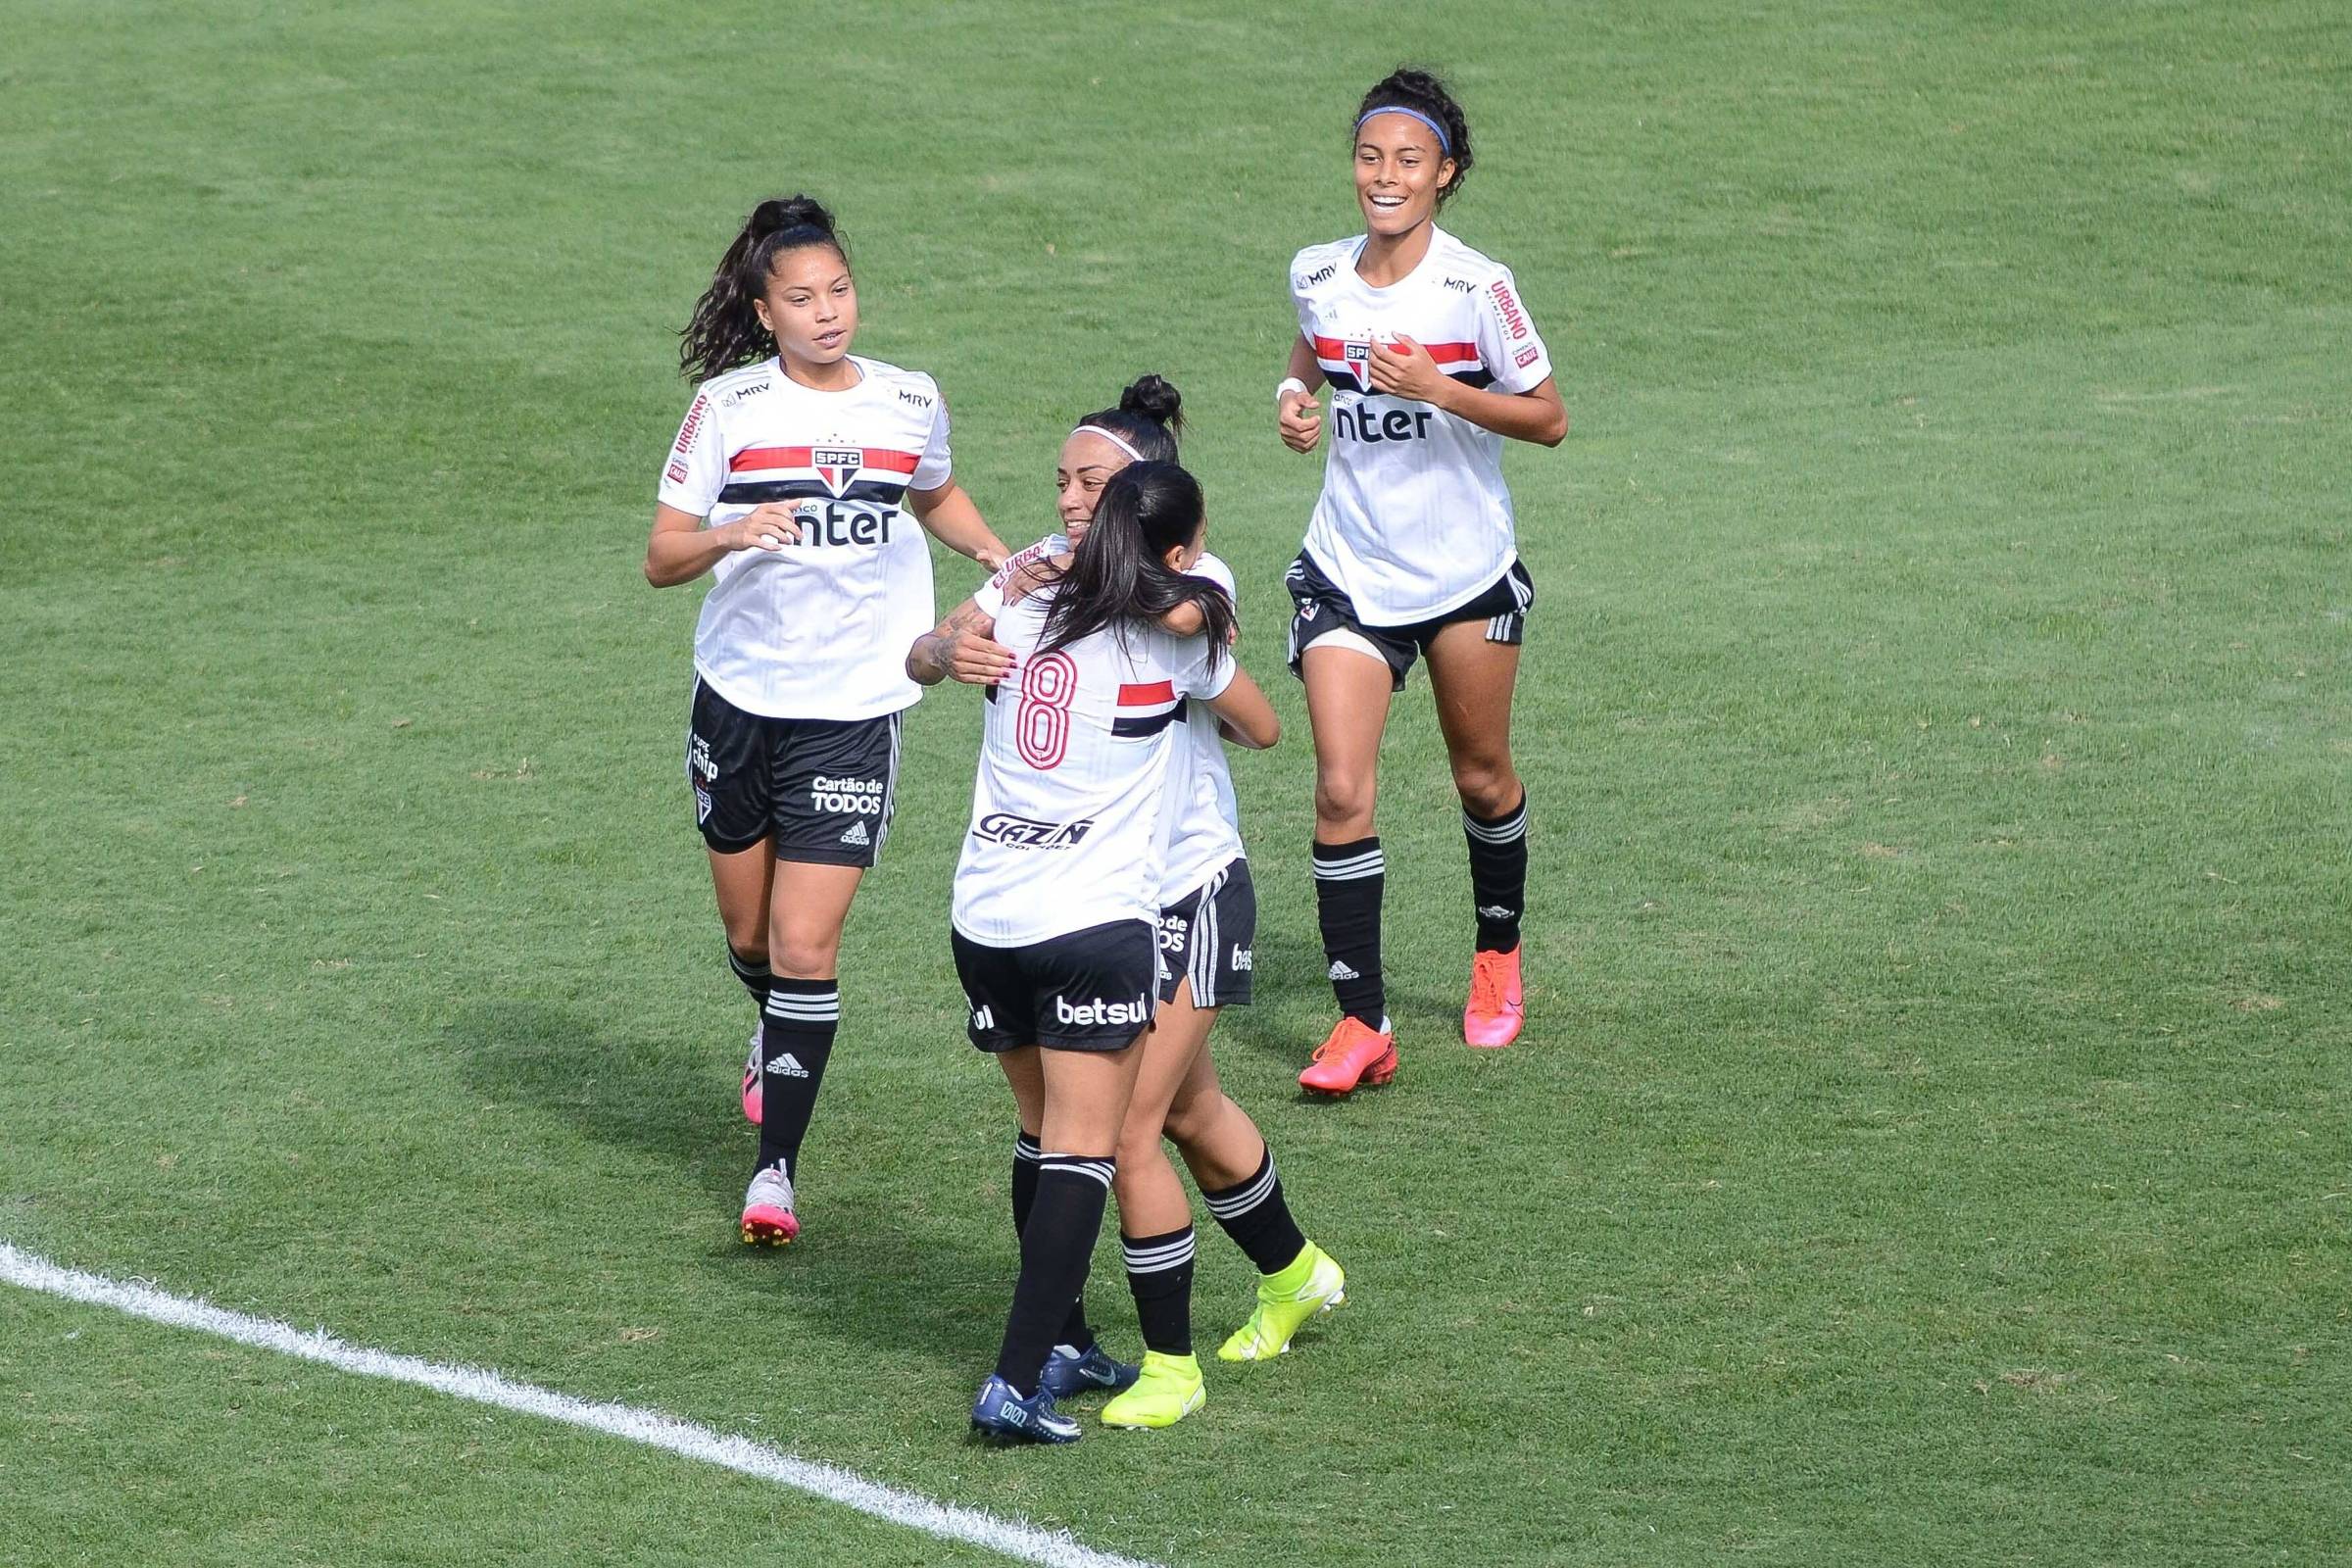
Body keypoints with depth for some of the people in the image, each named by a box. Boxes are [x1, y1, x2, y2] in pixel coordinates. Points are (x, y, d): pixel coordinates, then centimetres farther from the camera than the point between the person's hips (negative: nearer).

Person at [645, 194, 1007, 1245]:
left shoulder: (911, 402, 1)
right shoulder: (729, 405, -6)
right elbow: (660, 558, -5)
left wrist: (995, 554, 6)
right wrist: (728, 536, -25)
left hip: (852, 711, -1)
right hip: (739, 696, 1)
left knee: (806, 944, -10)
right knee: (750, 934, 15)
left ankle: (777, 1168, -4)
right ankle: (779, 1043, 49)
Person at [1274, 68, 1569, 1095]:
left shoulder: (1476, 289, -14)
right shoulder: (1318, 276, -2)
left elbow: (1549, 420, -10)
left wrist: (1438, 389, -24)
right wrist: (1296, 395, -2)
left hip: (1466, 575, -2)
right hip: (1348, 574, 2)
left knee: (1482, 780, 14)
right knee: (1341, 791, -11)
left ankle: (1498, 955, 41)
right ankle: (1362, 1022, -8)